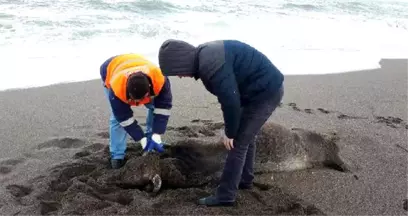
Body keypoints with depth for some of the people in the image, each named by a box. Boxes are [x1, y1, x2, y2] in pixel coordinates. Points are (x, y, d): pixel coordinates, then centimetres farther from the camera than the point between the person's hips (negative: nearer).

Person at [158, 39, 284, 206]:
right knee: (245, 137, 21)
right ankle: (245, 179, 37)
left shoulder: (211, 65, -27)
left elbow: (230, 101, -26)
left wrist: (229, 132, -11)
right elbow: (228, 95, 12)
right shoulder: (206, 56, 6)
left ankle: (225, 195, 3)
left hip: (265, 92, -10)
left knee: (238, 142, -6)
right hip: (265, 89, 10)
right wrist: (231, 128, 12)